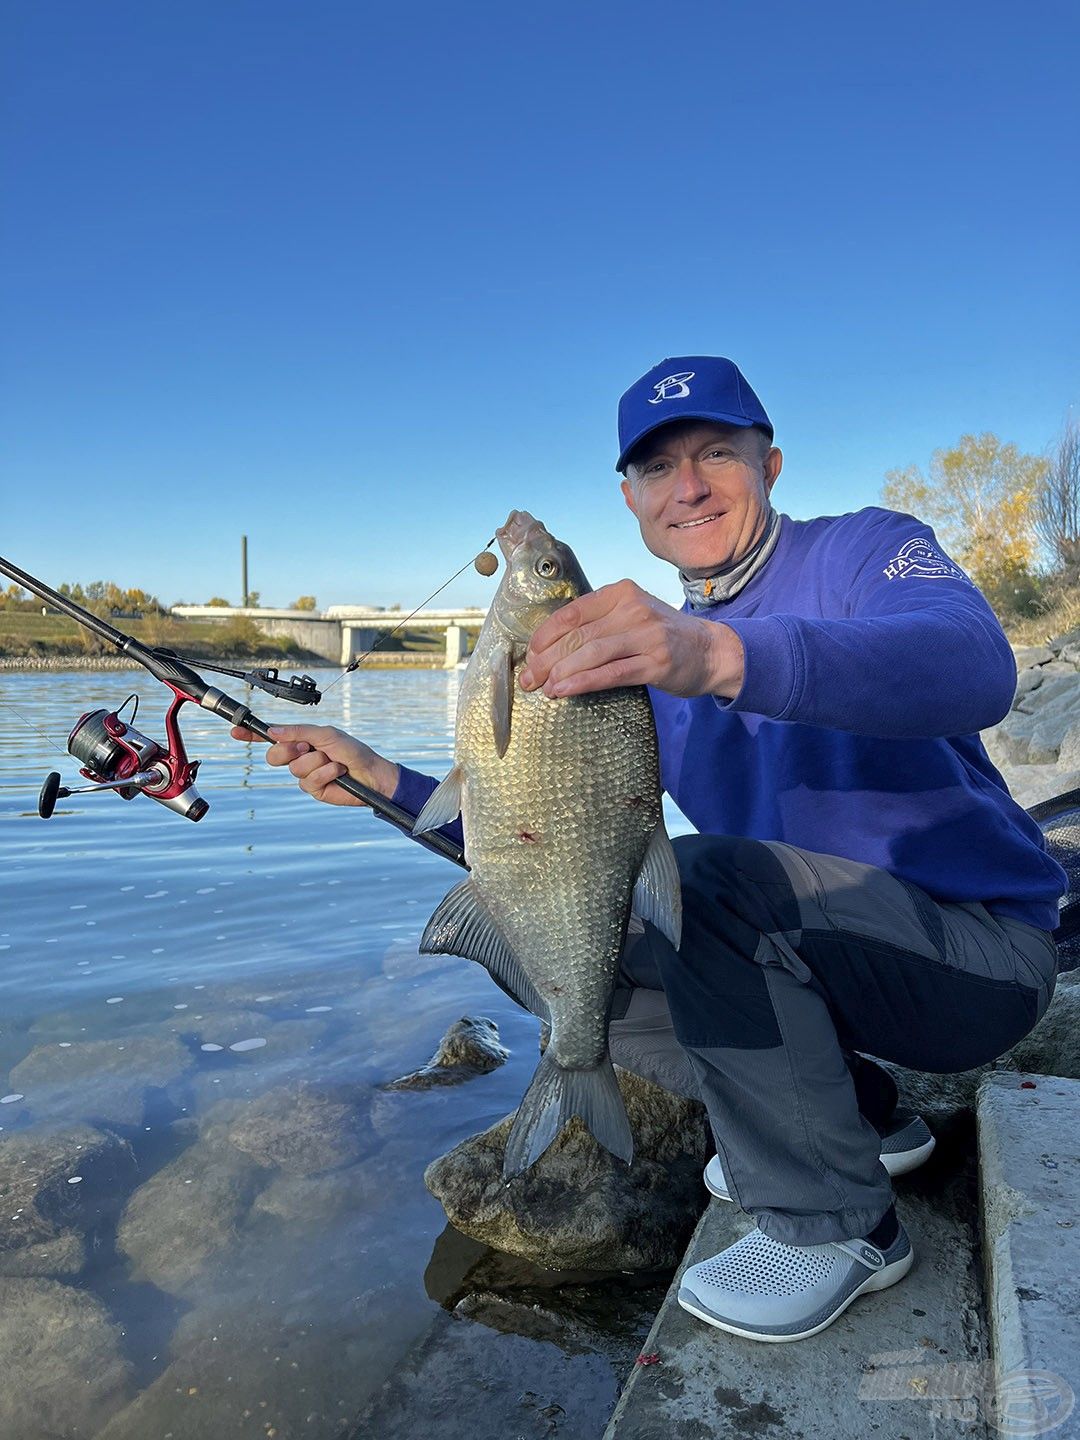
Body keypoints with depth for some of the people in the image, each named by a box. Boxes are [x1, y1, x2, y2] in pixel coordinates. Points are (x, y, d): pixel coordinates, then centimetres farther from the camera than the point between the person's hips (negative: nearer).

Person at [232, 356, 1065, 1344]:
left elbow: (976, 667, -36)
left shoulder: (866, 550, -11)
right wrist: (382, 779, -6)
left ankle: (838, 1226, -9)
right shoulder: (650, 654, 7)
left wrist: (724, 653, -51)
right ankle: (860, 1118, 13)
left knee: (710, 877, -30)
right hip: (804, 953, 7)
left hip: (980, 948, -7)